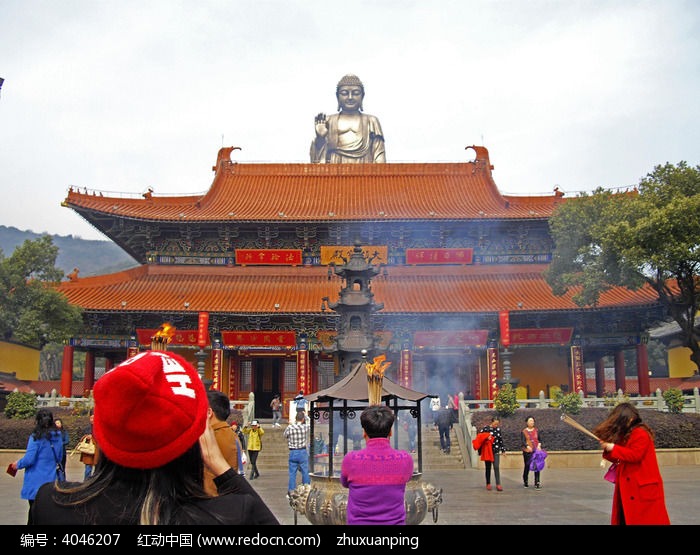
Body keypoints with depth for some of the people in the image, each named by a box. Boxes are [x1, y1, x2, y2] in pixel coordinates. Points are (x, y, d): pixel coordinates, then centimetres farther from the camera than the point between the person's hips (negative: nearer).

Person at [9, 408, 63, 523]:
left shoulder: (36, 438, -15)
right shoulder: (57, 437, 4)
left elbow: (29, 459, -16)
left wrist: (18, 464, 2)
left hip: (36, 480, -5)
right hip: (50, 479, 5)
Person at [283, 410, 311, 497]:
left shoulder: (289, 427, -9)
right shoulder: (305, 427, -9)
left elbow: (285, 435, 9)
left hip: (292, 453, 1)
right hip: (303, 452, -1)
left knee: (292, 473, 8)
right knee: (305, 472, 9)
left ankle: (291, 491, 12)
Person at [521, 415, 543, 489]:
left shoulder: (536, 430, 9)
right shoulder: (523, 431, 1)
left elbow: (540, 439, 11)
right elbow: (522, 441, -7)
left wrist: (539, 445, -8)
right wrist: (528, 446, -22)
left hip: (536, 451, 2)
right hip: (527, 452, -2)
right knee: (527, 466, 4)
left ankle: (537, 483, -1)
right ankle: (525, 482, 22)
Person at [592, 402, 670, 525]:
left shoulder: (640, 434, -14)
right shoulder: (626, 434, 15)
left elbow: (635, 455, -24)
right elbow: (621, 459, 15)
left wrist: (613, 448, -19)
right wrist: (608, 449, -2)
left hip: (643, 487, -10)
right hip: (630, 487, 10)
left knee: (646, 520, -5)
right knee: (625, 518, 11)